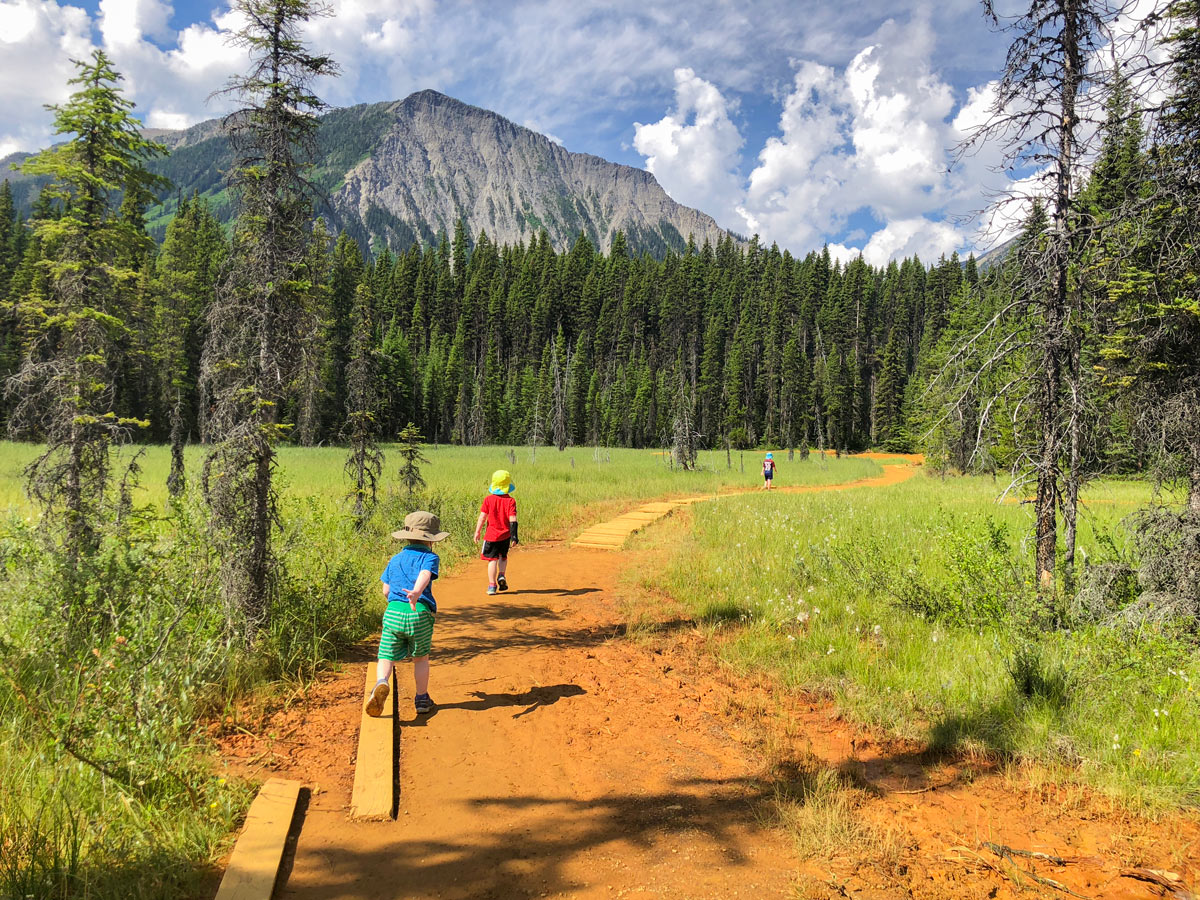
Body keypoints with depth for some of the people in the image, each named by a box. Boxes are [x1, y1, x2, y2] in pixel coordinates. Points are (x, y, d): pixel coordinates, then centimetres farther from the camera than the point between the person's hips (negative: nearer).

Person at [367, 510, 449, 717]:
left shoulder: (395, 559, 20)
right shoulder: (429, 557, 4)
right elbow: (425, 575, -18)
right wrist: (416, 593, -36)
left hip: (392, 613, 3)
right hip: (419, 614, -3)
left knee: (386, 658, 1)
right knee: (421, 658, 16)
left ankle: (381, 683, -29)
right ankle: (422, 700, 25)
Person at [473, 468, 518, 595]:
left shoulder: (488, 499, -6)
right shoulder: (510, 501, -7)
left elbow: (482, 517, -4)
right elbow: (512, 520, -11)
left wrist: (477, 532, 7)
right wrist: (514, 536, -9)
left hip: (491, 535, -1)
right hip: (505, 535, 1)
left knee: (492, 559, 3)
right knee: (503, 556, 24)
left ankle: (492, 585, 0)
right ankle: (501, 576, 5)